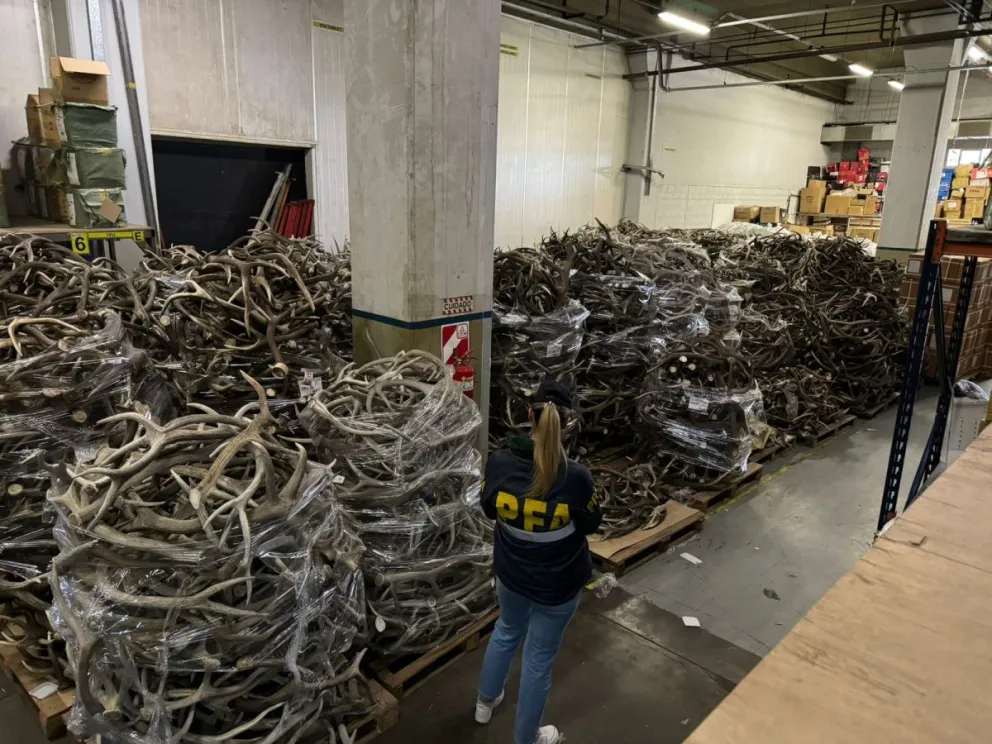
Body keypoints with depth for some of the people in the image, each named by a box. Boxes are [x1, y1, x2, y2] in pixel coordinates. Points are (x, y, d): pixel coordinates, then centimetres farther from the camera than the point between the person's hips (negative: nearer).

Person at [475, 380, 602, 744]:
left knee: (506, 632, 31)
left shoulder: (498, 462, -20)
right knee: (539, 657, 17)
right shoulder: (576, 477, -28)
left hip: (510, 573, 4)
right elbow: (591, 524, -10)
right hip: (558, 583, -3)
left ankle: (485, 702, 54)